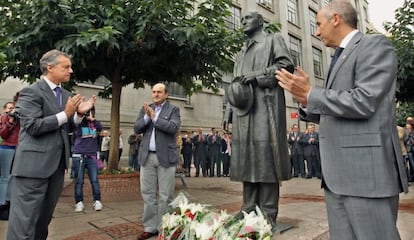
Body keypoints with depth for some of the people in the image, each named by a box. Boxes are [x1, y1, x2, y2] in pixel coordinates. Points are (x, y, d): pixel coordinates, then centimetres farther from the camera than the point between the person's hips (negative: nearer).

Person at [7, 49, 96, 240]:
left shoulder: (66, 95, 13)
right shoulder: (31, 92, -8)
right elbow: (33, 126, -18)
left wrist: (79, 113, -4)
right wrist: (65, 114, -19)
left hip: (57, 164, 7)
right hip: (34, 164, -7)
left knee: (44, 218, 19)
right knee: (25, 218, 0)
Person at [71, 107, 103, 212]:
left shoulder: (95, 122, 8)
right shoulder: (78, 122, 2)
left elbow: (100, 128, -11)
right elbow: (78, 133, -15)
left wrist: (92, 119, -20)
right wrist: (83, 117, -18)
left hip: (92, 156, 2)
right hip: (78, 156, -1)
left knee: (94, 180, 1)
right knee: (79, 181, 4)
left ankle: (97, 201, 7)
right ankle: (79, 202, 12)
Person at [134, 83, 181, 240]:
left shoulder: (173, 109, 2)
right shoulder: (145, 108, 14)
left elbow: (174, 128, -14)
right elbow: (137, 129, 6)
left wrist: (154, 117, -12)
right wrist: (147, 116, -9)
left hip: (165, 156, -4)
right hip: (147, 156, 4)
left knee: (165, 195, 2)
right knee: (148, 193, 8)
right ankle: (150, 227, 19)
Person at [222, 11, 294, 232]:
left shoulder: (273, 40, 13)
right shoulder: (240, 54, 30)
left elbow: (286, 65, -2)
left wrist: (257, 75, -11)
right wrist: (227, 112, 13)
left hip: (264, 106, -6)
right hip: (242, 109, 6)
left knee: (265, 160, -9)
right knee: (247, 160, 2)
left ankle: (267, 217, -3)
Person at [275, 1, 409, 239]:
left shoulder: (375, 45, -4)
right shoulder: (342, 58, 22)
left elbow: (363, 102, -18)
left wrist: (311, 94, -10)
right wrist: (307, 101, 6)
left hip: (366, 169, -8)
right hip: (338, 173, 9)